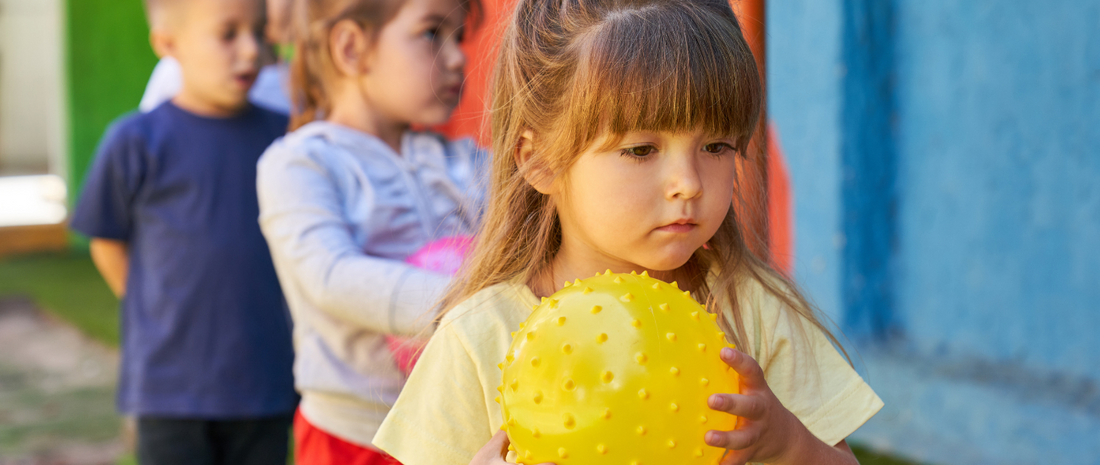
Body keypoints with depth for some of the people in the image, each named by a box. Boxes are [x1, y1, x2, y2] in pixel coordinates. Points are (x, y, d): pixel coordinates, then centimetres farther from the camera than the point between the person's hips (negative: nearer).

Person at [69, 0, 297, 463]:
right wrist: (165, 318, 3)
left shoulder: (282, 136, 3)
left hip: (266, 387, 3)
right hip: (172, 388, -3)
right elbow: (108, 244, 4)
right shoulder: (137, 142, -6)